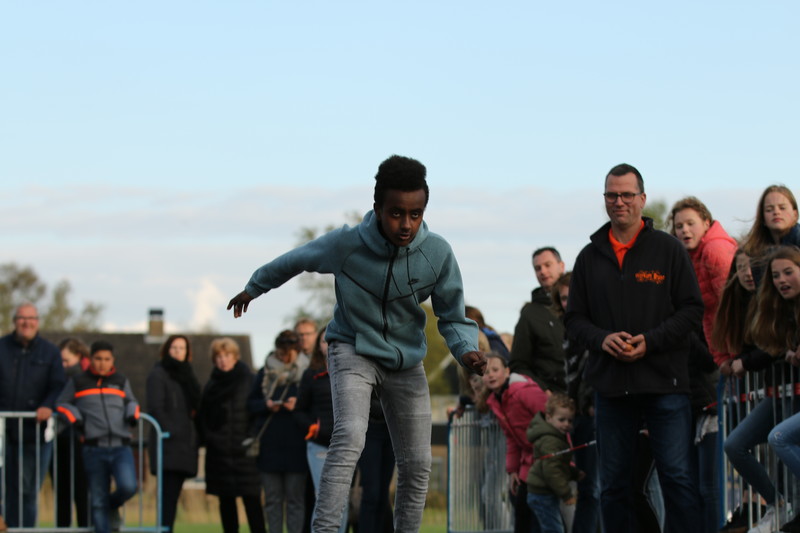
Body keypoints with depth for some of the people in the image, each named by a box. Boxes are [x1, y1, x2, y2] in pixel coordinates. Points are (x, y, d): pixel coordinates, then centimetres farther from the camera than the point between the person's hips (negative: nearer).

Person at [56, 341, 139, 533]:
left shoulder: (121, 382, 14)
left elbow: (131, 402, 28)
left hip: (121, 447, 1)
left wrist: (132, 414, 6)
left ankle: (112, 507, 14)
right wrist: (75, 418, 1)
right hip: (94, 450, -1)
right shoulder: (78, 382, 10)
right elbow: (63, 404, 19)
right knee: (98, 500, 0)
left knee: (128, 487, -19)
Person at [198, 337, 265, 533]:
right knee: (226, 500, 6)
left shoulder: (250, 381, -1)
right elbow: (202, 416, 15)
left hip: (245, 450, -4)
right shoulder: (212, 385, 12)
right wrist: (207, 437, 4)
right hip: (219, 451, 4)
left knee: (251, 499, -7)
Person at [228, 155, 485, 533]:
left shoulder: (438, 253, -18)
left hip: (406, 360, 3)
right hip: (354, 349, -3)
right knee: (349, 438, -28)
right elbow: (294, 260, -1)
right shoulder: (346, 245, -22)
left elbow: (452, 316, -6)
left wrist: (467, 351, -28)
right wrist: (253, 288, 15)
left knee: (417, 465, 2)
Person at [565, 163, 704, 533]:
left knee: (676, 475, -7)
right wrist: (602, 339, -9)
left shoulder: (668, 249, 2)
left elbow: (692, 308, 0)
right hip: (610, 384, 3)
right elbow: (574, 319, 12)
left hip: (664, 380, -3)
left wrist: (650, 341, -13)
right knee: (613, 484, 7)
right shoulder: (590, 257, 11)